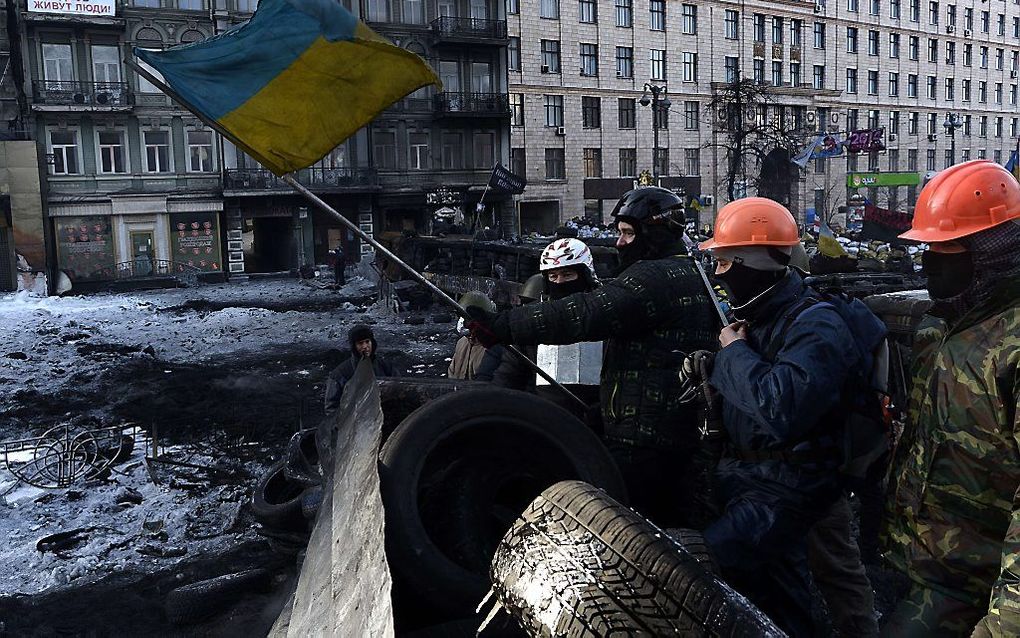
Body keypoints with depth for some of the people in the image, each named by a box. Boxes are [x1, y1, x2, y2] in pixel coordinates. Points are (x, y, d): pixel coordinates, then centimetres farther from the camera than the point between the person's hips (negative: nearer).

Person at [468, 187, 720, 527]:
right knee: (670, 521, 19)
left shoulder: (656, 276, -14)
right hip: (683, 433, 10)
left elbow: (586, 314, -25)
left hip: (642, 437, -10)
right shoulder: (692, 273, 19)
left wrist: (503, 325, -25)